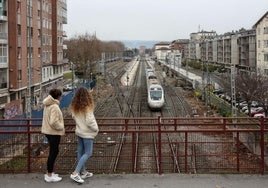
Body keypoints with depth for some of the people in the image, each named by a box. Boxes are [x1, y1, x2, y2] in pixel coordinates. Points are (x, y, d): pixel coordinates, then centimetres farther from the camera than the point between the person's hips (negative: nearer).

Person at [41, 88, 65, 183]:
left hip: (48, 131, 9)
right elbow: (54, 122, -29)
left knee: (53, 152, 20)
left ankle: (50, 172, 29)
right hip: (54, 132, -9)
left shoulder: (47, 105, 7)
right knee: (53, 152, 1)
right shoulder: (54, 107, -22)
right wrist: (61, 127, -14)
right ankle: (49, 176, 8)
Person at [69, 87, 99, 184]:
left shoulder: (74, 107, 0)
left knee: (80, 152, 14)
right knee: (88, 153, 0)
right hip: (87, 133, -8)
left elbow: (74, 117, 8)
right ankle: (75, 173, -7)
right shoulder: (87, 107, -22)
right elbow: (89, 121, -23)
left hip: (79, 131, 8)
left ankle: (83, 172, 26)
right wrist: (96, 129, -8)